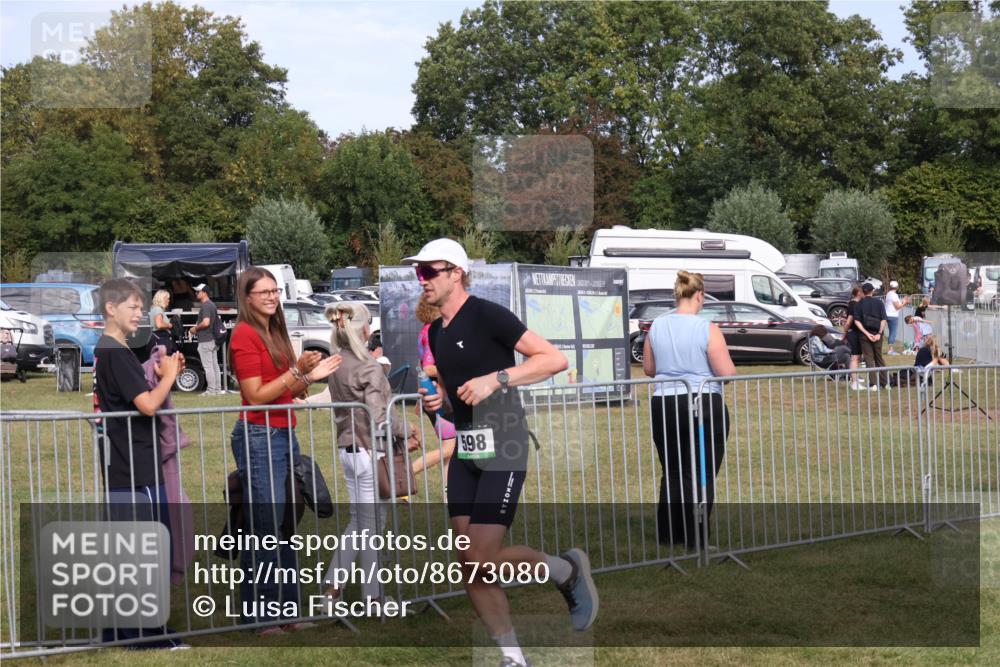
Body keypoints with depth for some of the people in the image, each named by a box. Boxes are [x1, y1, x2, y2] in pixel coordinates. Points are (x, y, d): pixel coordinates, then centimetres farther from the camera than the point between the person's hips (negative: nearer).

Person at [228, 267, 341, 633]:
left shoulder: (275, 332, 16)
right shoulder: (245, 334, -10)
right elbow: (257, 396, -15)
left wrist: (310, 376, 2)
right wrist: (297, 370, -19)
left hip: (284, 435, 9)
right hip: (259, 437, -9)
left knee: (286, 528, 11)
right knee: (264, 530, -6)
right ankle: (258, 617, 0)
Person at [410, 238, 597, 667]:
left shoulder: (486, 316, -10)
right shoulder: (436, 332, 14)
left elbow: (555, 359, -14)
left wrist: (496, 379, -22)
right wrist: (438, 398, 8)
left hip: (502, 449, -8)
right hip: (465, 451, 8)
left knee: (485, 561, -15)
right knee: (470, 567, 2)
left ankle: (569, 571, 11)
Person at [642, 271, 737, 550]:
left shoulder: (657, 326, 2)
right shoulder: (707, 329, -12)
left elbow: (648, 369, 11)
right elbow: (727, 373, -12)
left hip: (664, 406, 4)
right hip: (704, 406, -4)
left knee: (672, 473, 16)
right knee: (703, 475, 4)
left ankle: (669, 534, 20)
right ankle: (695, 539, 3)